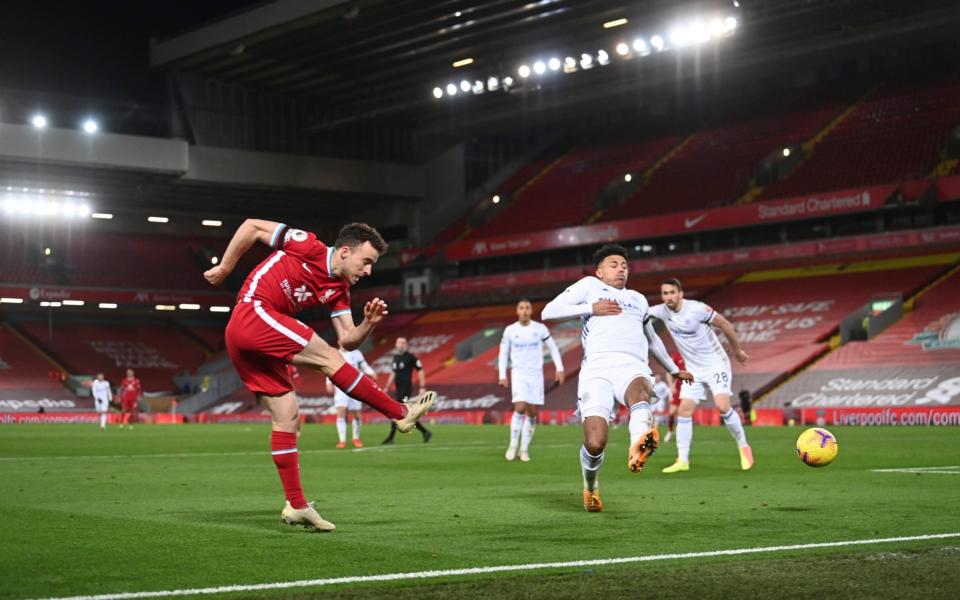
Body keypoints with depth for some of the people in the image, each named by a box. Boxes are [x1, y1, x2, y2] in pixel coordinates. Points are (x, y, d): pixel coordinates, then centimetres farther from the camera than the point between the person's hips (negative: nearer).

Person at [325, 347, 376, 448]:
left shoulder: (356, 354, 2)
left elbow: (364, 367, 4)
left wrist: (372, 373, -15)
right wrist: (329, 383, -3)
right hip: (341, 389, 0)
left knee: (356, 414, 4)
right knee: (341, 412, -14)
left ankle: (356, 438, 25)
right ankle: (342, 440, -11)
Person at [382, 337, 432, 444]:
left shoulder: (410, 357, -8)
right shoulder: (395, 358, 14)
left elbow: (420, 371, -6)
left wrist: (422, 387, -10)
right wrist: (387, 388, 20)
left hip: (406, 388, -8)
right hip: (398, 389, 8)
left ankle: (391, 437, -6)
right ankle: (425, 432, 17)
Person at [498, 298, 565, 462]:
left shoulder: (540, 328, 1)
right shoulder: (510, 330, 1)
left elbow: (553, 347, 9)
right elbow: (503, 353, 8)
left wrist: (559, 368, 2)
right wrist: (502, 375, 2)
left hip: (536, 374, 2)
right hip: (518, 374, -2)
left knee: (533, 413, 0)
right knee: (520, 407, -19)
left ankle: (524, 449, 10)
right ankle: (513, 445, -7)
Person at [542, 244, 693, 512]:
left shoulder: (639, 299, 35)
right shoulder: (589, 285, 21)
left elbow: (652, 338, 50)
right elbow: (548, 312, 10)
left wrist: (674, 370, 57)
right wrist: (591, 308, 2)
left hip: (633, 367, 3)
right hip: (597, 369, -2)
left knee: (638, 389, -39)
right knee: (595, 443, -17)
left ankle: (638, 446, -68)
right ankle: (591, 487, 16)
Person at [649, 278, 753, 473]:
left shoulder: (697, 309, -19)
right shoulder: (663, 311, -4)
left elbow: (725, 324, -9)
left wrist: (737, 351, 1)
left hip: (716, 364, -5)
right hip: (693, 369, 5)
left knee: (722, 406, -20)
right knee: (684, 411, -5)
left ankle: (743, 446, 1)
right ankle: (682, 460, 0)